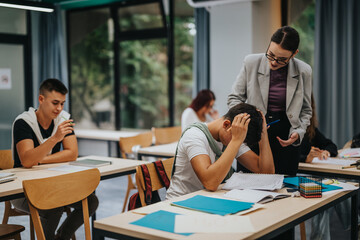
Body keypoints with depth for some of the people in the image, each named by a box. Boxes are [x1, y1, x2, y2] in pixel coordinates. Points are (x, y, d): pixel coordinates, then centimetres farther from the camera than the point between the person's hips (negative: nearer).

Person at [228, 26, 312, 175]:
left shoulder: (304, 71, -2)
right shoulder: (251, 62, -4)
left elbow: (306, 111, 9)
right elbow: (234, 98, 3)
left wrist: (298, 132, -8)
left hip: (285, 140, 1)